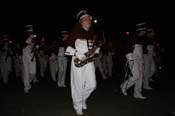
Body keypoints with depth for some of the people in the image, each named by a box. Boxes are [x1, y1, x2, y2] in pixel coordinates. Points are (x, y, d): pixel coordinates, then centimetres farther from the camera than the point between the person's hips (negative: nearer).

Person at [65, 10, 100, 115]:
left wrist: (96, 49, 1)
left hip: (89, 61, 6)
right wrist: (78, 54, -19)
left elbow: (94, 46, 23)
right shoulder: (75, 33, -6)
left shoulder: (92, 34, 13)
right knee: (78, 85, 0)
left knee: (92, 84, 4)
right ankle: (78, 106, 22)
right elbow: (68, 47, -9)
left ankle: (82, 99, 33)